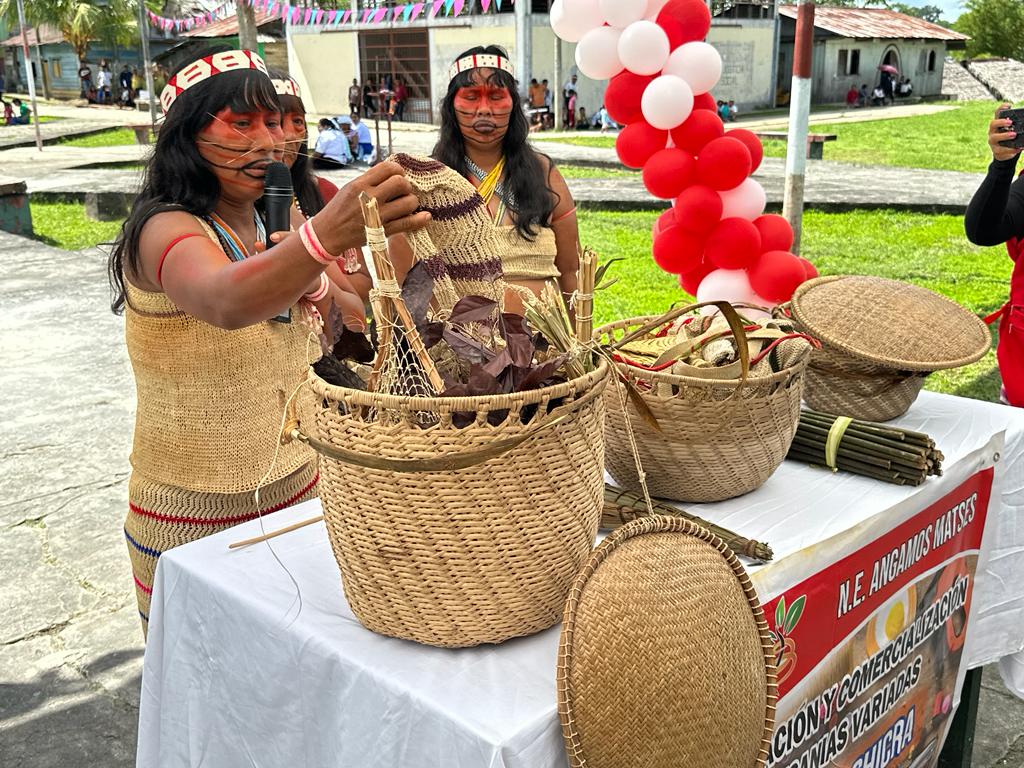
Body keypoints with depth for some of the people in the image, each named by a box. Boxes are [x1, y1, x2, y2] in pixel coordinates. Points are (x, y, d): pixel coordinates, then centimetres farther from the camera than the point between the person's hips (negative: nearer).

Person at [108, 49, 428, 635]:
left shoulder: (268, 227, 5)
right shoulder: (166, 230, -18)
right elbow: (224, 301, -41)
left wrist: (309, 294, -10)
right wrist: (327, 235, -60)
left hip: (295, 485, 6)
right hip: (195, 513, -6)